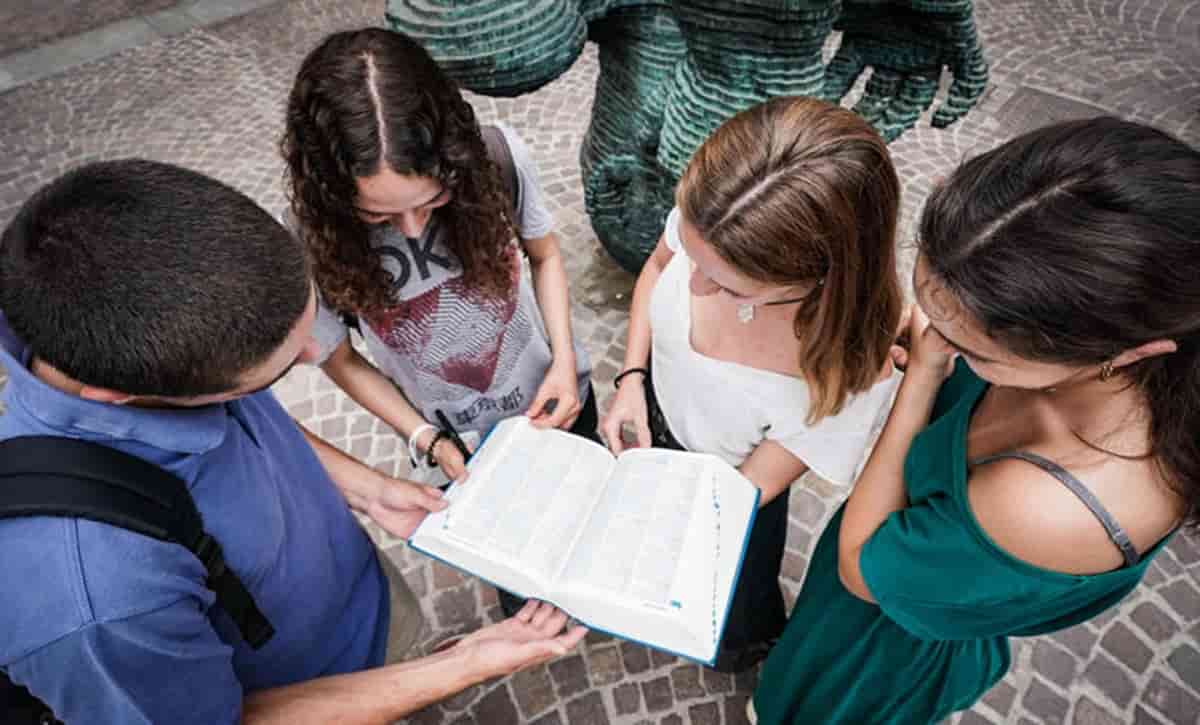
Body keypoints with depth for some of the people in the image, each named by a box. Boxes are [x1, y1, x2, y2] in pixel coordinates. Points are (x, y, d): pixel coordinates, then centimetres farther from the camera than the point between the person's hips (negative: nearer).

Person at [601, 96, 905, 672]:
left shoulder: (850, 375, -43)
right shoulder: (704, 217, -33)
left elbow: (752, 485, -24)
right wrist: (631, 377, -17)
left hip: (727, 482, -3)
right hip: (658, 410, 4)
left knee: (731, 628, 23)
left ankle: (761, 643, 61)